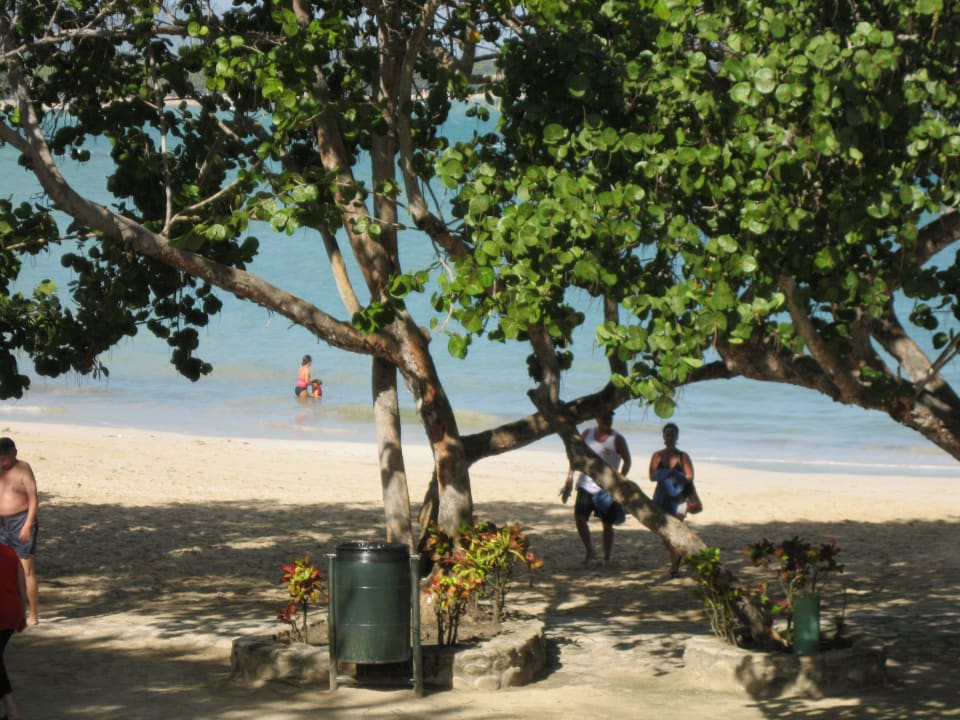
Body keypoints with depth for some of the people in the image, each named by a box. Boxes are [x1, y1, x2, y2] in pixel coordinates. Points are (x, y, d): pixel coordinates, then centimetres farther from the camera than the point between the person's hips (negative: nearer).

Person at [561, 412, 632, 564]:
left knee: (607, 524, 1)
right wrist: (569, 479, 4)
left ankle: (606, 558, 13)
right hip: (586, 485, 3)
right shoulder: (587, 434, 6)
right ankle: (589, 553, 8)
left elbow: (627, 461, -3)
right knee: (579, 518, -8)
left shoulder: (617, 439, -5)